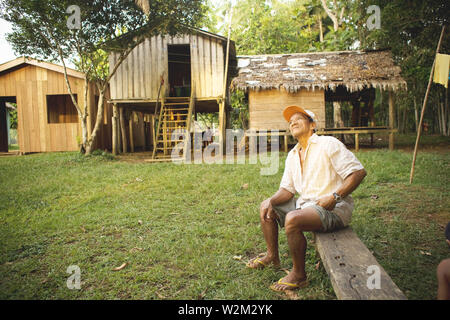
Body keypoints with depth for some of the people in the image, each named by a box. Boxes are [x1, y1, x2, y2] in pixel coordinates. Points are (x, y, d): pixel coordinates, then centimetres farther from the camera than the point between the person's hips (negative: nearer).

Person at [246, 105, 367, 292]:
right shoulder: (292, 155, 13)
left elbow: (359, 172, -15)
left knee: (293, 219, -33)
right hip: (305, 204, 8)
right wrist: (272, 201, -9)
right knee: (266, 208, 8)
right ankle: (272, 256, 20)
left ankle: (299, 275, -13)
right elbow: (287, 190, 12)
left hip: (334, 208, -8)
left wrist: (334, 197, -24)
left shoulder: (328, 144, -10)